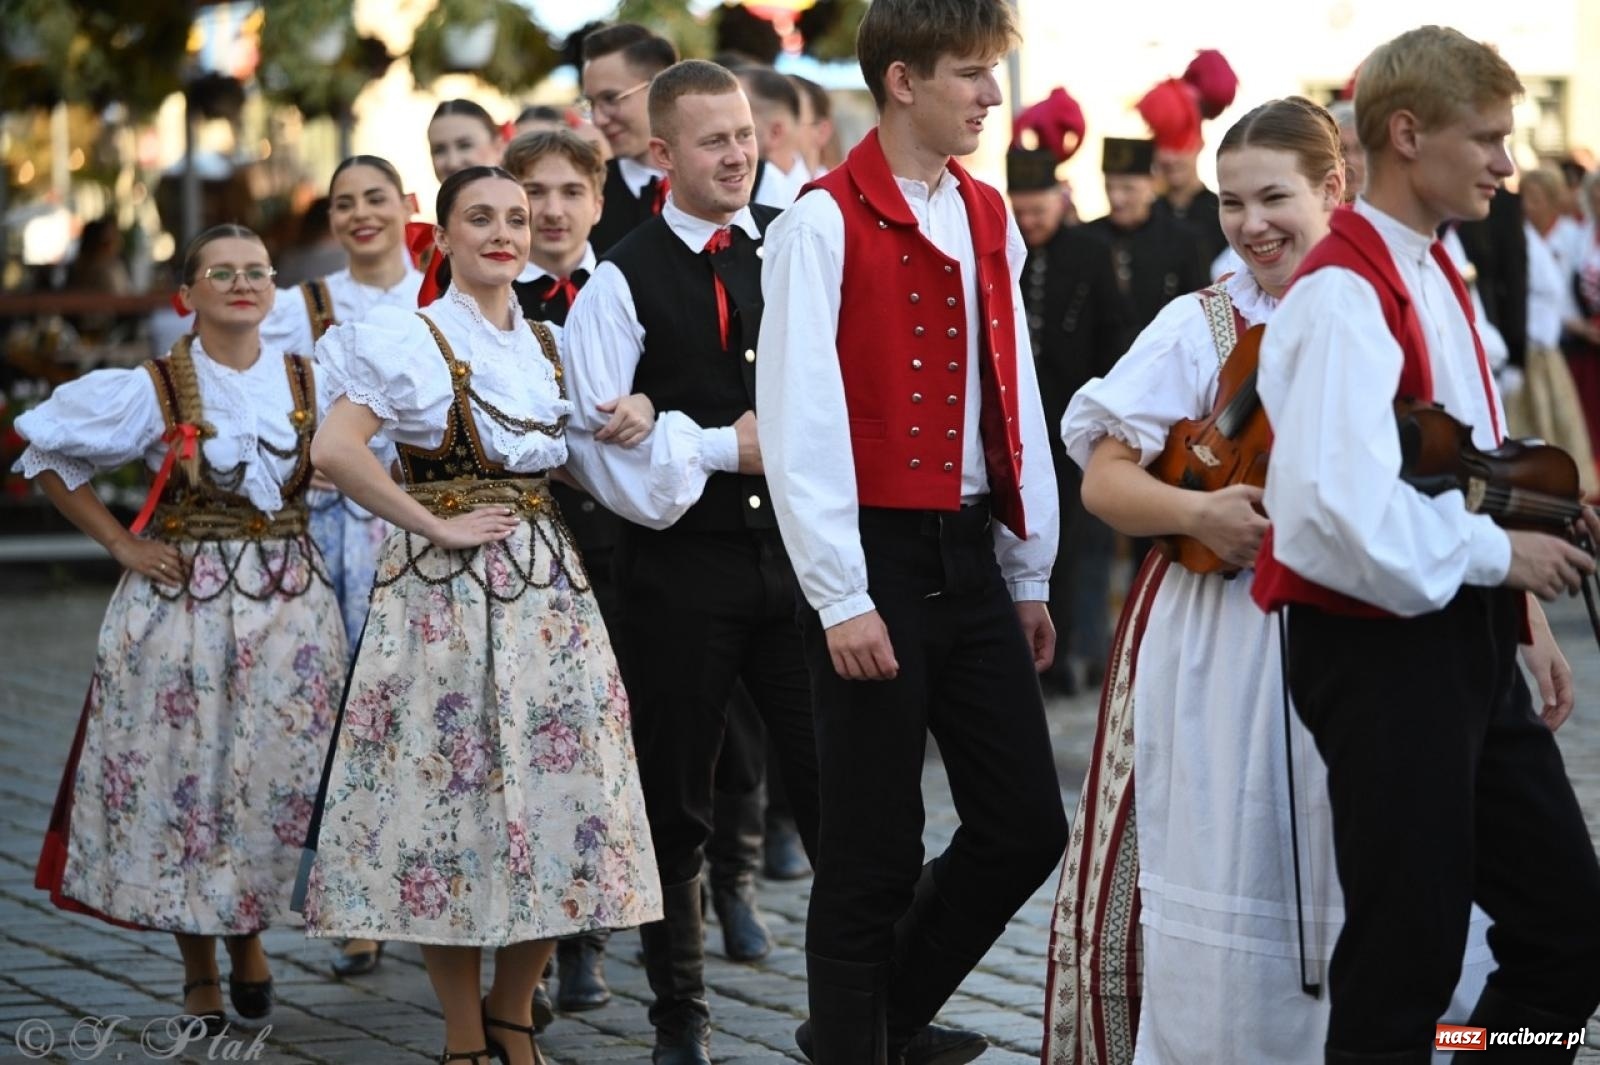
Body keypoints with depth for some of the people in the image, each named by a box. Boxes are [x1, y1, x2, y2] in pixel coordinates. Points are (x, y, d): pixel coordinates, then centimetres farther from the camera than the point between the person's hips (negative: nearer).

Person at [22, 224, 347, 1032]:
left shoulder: (310, 382, 4)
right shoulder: (151, 391, -5)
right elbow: (45, 451, 4)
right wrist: (119, 542, -1)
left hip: (293, 597, 2)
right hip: (181, 598, -2)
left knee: (281, 774, 1)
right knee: (182, 776, 1)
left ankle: (248, 932, 25)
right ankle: (198, 971, 15)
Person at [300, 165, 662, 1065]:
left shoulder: (551, 342, 14)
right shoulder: (410, 338, -3)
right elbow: (334, 449, -17)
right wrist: (439, 525, -15)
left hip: (551, 587, 5)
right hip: (446, 592, -5)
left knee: (558, 792, 2)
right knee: (452, 792, -3)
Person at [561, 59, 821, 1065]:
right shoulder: (625, 280, -3)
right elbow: (593, 435, -7)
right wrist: (720, 447, -10)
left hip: (797, 544, 1)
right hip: (683, 560, -1)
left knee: (836, 783, -1)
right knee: (676, 798, 9)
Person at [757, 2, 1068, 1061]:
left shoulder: (988, 218, 11)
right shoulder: (827, 221, -10)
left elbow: (1016, 407, 14)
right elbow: (801, 422, -14)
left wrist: (1029, 575, 13)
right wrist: (841, 600, -17)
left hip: (971, 556, 7)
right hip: (877, 557, -7)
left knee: (1027, 827, 8)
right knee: (877, 851, 1)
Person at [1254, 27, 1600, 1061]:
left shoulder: (1436, 278, 13)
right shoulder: (1346, 292, -17)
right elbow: (1348, 507, -27)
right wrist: (1501, 555, -15)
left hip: (1465, 638, 9)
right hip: (1382, 650, -9)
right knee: (1405, 960, -1)